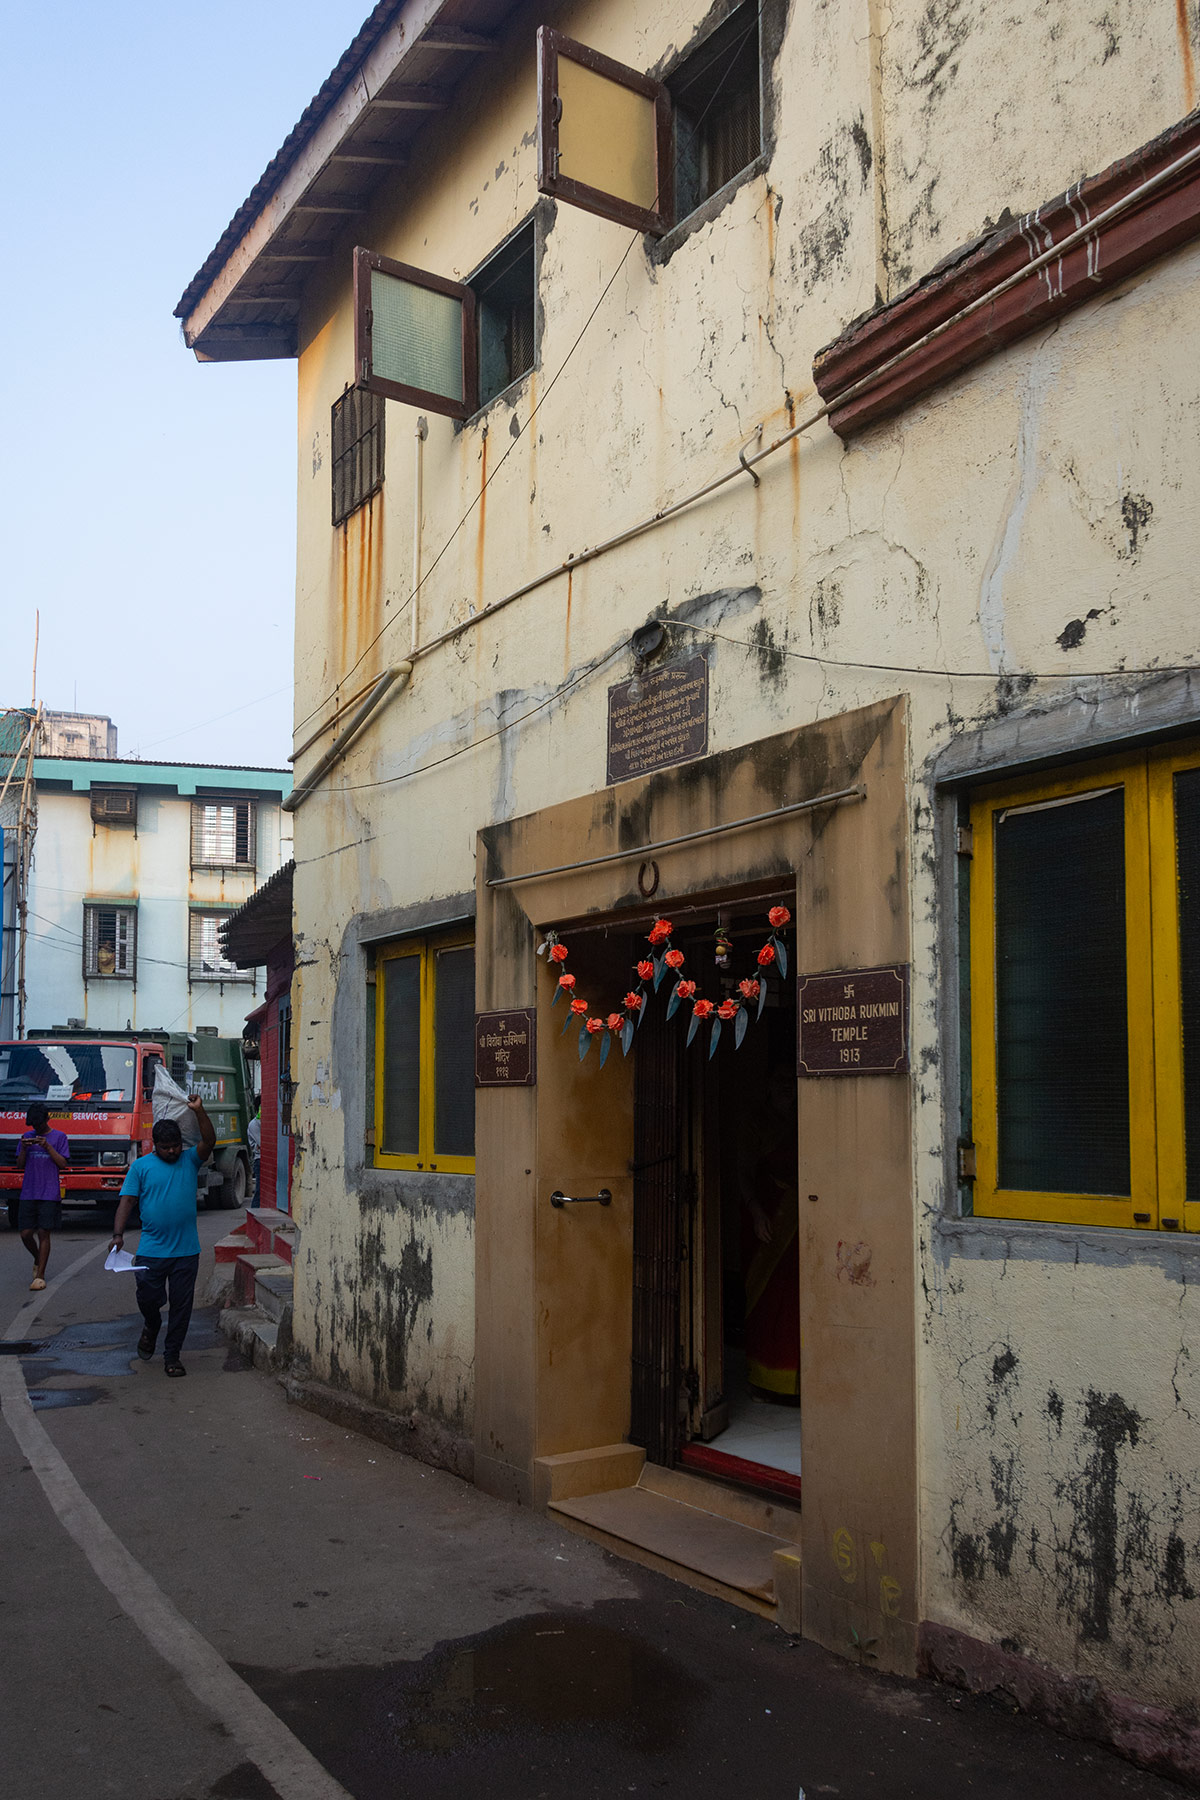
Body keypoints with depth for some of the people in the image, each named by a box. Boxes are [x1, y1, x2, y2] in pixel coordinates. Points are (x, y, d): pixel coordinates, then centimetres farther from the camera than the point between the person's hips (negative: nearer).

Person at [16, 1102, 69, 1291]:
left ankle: (40, 1275, 0)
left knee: (43, 1233, -6)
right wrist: (24, 1149, -7)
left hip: (49, 1195, -3)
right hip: (28, 1194, 3)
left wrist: (47, 1146, -13)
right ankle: (38, 1260, 30)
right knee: (26, 1233, 1)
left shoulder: (59, 1137, 3)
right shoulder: (26, 1137, 12)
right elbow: (20, 1166, 11)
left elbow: (63, 1164, -3)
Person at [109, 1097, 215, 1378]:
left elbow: (209, 1141, -11)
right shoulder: (141, 1166, 3)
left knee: (181, 1305, 4)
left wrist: (199, 1111, -23)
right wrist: (118, 1234, -14)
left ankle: (172, 1355, 16)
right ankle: (151, 1327, 33)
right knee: (148, 1298, -1)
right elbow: (127, 1201, -1)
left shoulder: (190, 1160, 6)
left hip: (186, 1251, 1)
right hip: (151, 1249, -1)